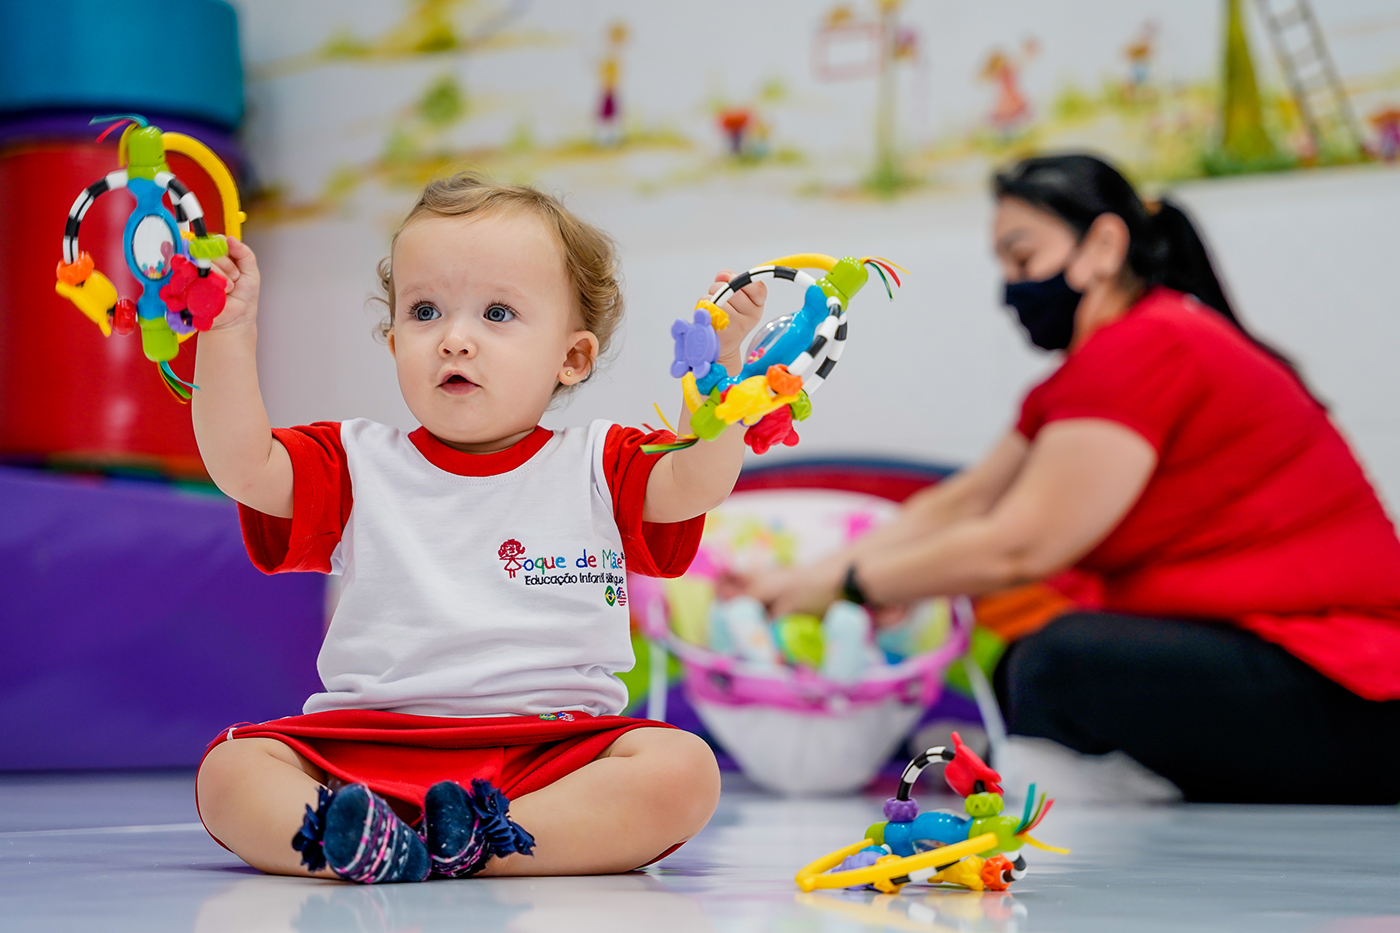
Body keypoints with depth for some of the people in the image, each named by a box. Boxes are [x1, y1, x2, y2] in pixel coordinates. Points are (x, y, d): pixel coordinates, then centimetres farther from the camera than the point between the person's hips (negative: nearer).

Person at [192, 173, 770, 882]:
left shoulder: (597, 466, 12)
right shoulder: (358, 465, 13)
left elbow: (697, 482, -3)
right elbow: (241, 466, 0)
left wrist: (721, 357, -15)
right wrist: (229, 332, -9)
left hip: (554, 751, 0)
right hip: (366, 747, 1)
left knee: (683, 771, -28)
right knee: (230, 772, -22)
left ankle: (471, 843, -36)